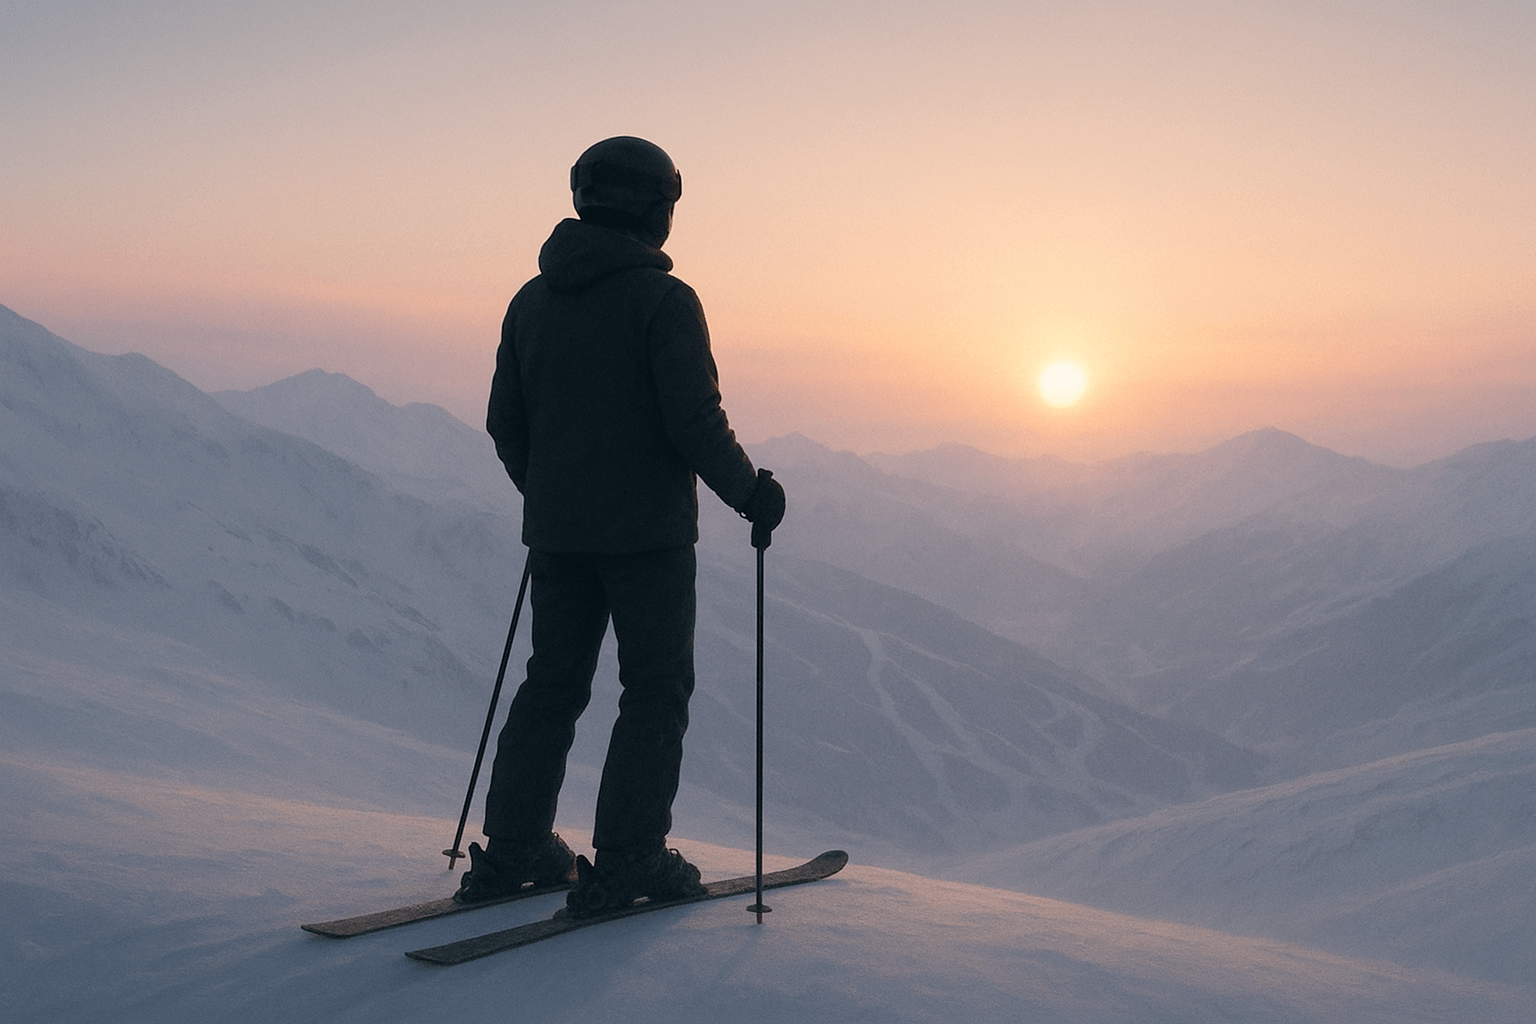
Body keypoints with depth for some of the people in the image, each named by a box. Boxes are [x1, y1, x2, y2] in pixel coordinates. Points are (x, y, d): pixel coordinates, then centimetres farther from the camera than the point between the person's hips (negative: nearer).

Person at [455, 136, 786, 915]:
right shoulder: (664, 300, -12)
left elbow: (504, 423, 12)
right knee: (656, 692, 4)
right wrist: (751, 494, -2)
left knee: (552, 684, 15)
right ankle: (626, 863, 1)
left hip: (554, 531, 6)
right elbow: (695, 421, -17)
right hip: (647, 531, -6)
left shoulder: (531, 300, 8)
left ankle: (512, 850, 16)